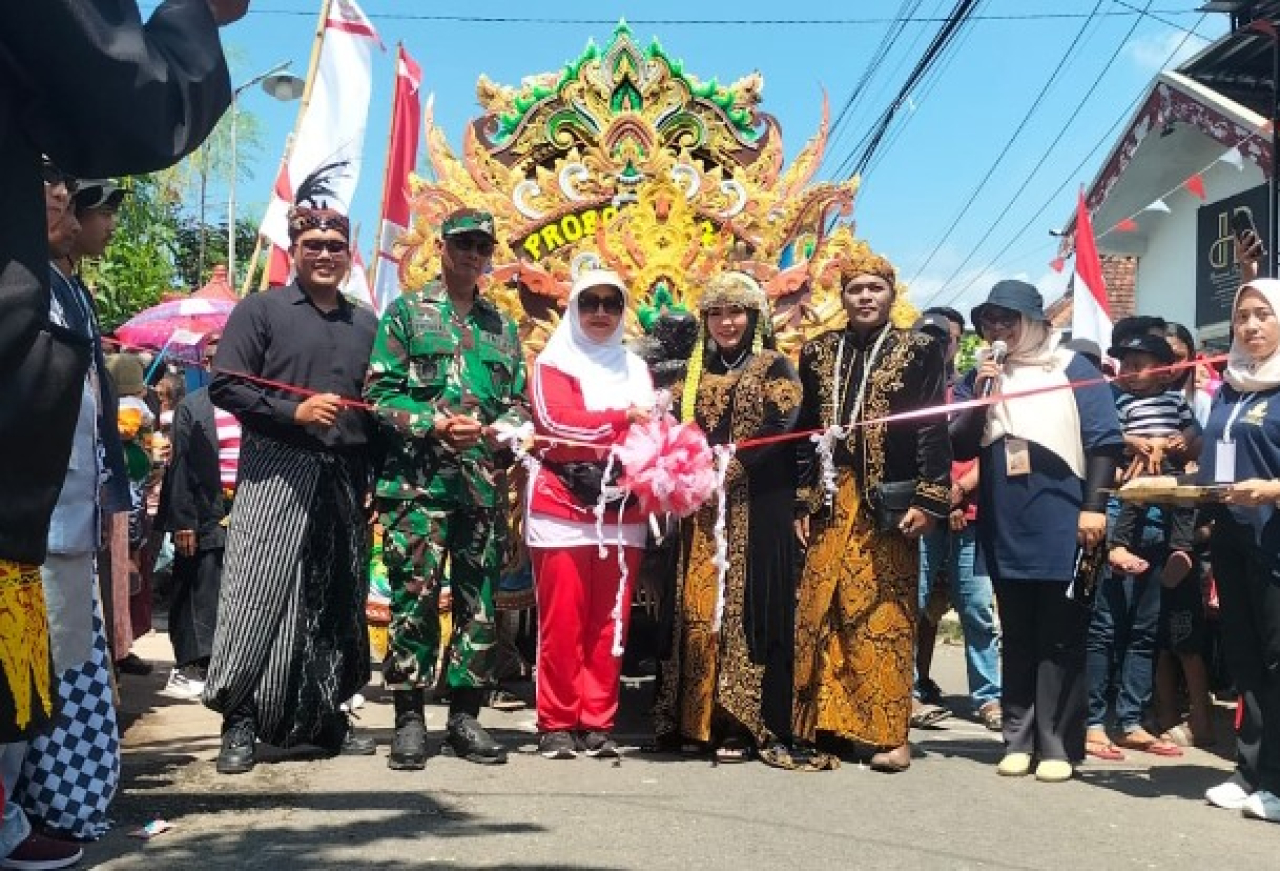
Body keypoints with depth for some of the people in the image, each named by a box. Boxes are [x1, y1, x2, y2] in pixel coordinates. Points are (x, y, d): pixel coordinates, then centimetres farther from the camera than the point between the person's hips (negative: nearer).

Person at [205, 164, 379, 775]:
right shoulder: (260, 311, 3)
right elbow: (224, 386, -4)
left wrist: (374, 475, 11)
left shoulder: (366, 325, 18)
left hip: (345, 479, 5)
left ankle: (326, 715, 19)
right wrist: (294, 410, -15)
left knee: (337, 602, 8)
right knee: (258, 597, -8)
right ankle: (241, 721, 1)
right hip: (276, 474, -4)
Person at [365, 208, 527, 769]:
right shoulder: (406, 311, 6)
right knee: (414, 601, -4)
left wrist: (506, 425, -4)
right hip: (418, 481, -4)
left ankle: (464, 717, 17)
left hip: (484, 485, 4)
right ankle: (409, 720, 6)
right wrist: (434, 424, -14)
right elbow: (379, 392, -2)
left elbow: (519, 400, 19)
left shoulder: (502, 325, 19)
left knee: (480, 605, 6)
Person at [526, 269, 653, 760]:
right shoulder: (553, 361, 6)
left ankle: (598, 722, 11)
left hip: (623, 508, 4)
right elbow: (554, 420, -11)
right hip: (563, 504, -4)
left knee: (610, 622, 3)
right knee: (562, 620, -5)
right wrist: (623, 417, -8)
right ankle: (556, 723, 5)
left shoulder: (636, 369, 20)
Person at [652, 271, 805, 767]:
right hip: (702, 512, 5)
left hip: (756, 510, -5)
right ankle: (698, 718, 9)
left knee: (746, 605, -6)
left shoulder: (775, 368, 2)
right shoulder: (697, 371, 18)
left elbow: (781, 432, -11)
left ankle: (744, 723, -4)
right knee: (699, 606, 3)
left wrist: (729, 469, -19)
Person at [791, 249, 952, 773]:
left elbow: (933, 431, -2)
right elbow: (806, 431, 15)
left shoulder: (918, 353, 4)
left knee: (885, 618, -3)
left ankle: (887, 733, 3)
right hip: (830, 503, 4)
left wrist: (928, 500, -10)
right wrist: (803, 501, 10)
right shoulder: (819, 354, 14)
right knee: (819, 616, 1)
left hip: (887, 503, -3)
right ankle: (827, 725, 10)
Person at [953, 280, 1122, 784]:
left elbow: (1104, 439, -4)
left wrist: (1094, 506, -12)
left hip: (1062, 525, -4)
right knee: (1017, 635, 10)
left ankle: (1058, 745, 5)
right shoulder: (978, 378, 12)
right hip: (1004, 529, 4)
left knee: (1059, 638, 1)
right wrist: (979, 397, -8)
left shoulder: (1073, 369, 1)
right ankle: (1019, 739, 17)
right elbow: (960, 447, 6)